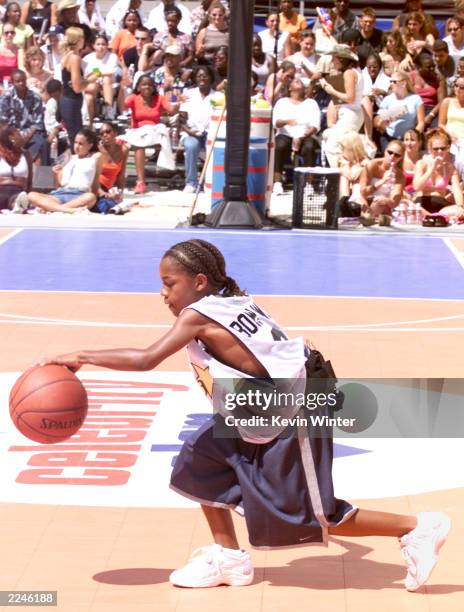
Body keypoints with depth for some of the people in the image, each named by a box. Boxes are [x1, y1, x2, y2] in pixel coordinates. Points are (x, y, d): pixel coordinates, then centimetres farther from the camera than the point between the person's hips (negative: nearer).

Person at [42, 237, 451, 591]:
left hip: (290, 427, -10)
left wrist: (81, 358, -21)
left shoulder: (199, 316, -19)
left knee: (310, 517, 0)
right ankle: (229, 558, 19)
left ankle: (416, 528, 9)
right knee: (202, 458, 11)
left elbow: (146, 360, -26)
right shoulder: (235, 304, 5)